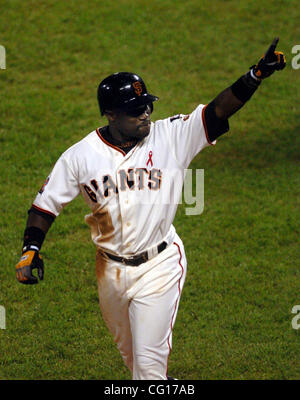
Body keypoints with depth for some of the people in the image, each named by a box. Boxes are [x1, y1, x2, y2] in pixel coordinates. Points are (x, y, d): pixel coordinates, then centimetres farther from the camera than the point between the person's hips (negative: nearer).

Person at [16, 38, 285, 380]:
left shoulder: (170, 137, -9)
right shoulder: (80, 155, -6)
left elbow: (218, 110, -18)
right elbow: (46, 203, 2)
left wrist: (256, 75, -32)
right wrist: (30, 250, -10)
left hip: (160, 265, -3)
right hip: (110, 270, 3)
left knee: (149, 360, -7)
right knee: (130, 353, 19)